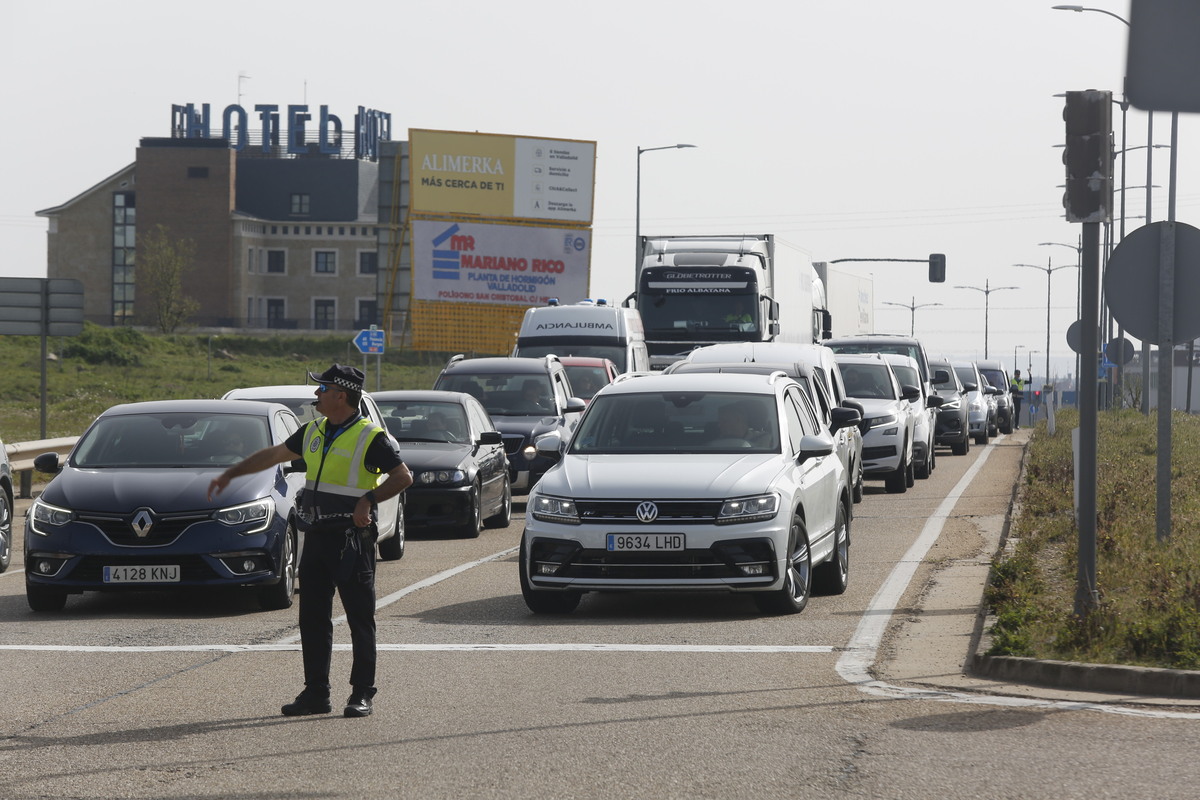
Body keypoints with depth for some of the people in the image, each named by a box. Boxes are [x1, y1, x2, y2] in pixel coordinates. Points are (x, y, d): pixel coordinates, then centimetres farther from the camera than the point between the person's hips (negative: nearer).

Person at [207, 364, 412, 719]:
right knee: (312, 618, 7)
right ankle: (316, 693, 13)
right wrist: (231, 474, 25)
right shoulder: (313, 433, 13)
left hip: (352, 540, -7)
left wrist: (369, 498, -23)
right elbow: (274, 454, 23)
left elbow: (403, 477, -11)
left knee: (360, 619, -3)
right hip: (317, 537, 7)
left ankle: (362, 694, 2)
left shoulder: (371, 437, -9)